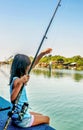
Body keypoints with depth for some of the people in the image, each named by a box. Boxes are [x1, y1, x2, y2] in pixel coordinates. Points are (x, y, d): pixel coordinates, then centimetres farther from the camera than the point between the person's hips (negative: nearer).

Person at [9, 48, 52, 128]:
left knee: (41, 116, 29)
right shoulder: (16, 80, -25)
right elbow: (12, 99, -38)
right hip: (22, 119, -8)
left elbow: (33, 64, 3)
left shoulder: (19, 78, 0)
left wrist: (43, 53, -1)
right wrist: (19, 84, -50)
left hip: (22, 113, 8)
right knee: (46, 119, 13)